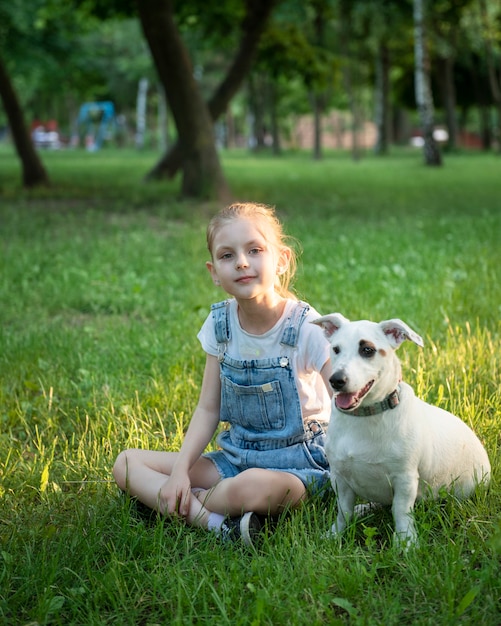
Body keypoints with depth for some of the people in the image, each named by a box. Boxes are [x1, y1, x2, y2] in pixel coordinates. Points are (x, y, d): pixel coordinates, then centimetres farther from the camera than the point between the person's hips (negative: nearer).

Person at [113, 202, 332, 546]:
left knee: (251, 487, -40)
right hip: (236, 456, 6)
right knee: (127, 463, -7)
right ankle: (215, 522, -25)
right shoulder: (220, 324, 0)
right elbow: (208, 409, 3)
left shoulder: (305, 328, -15)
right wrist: (180, 471, -10)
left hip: (297, 463, -6)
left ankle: (186, 503, -9)